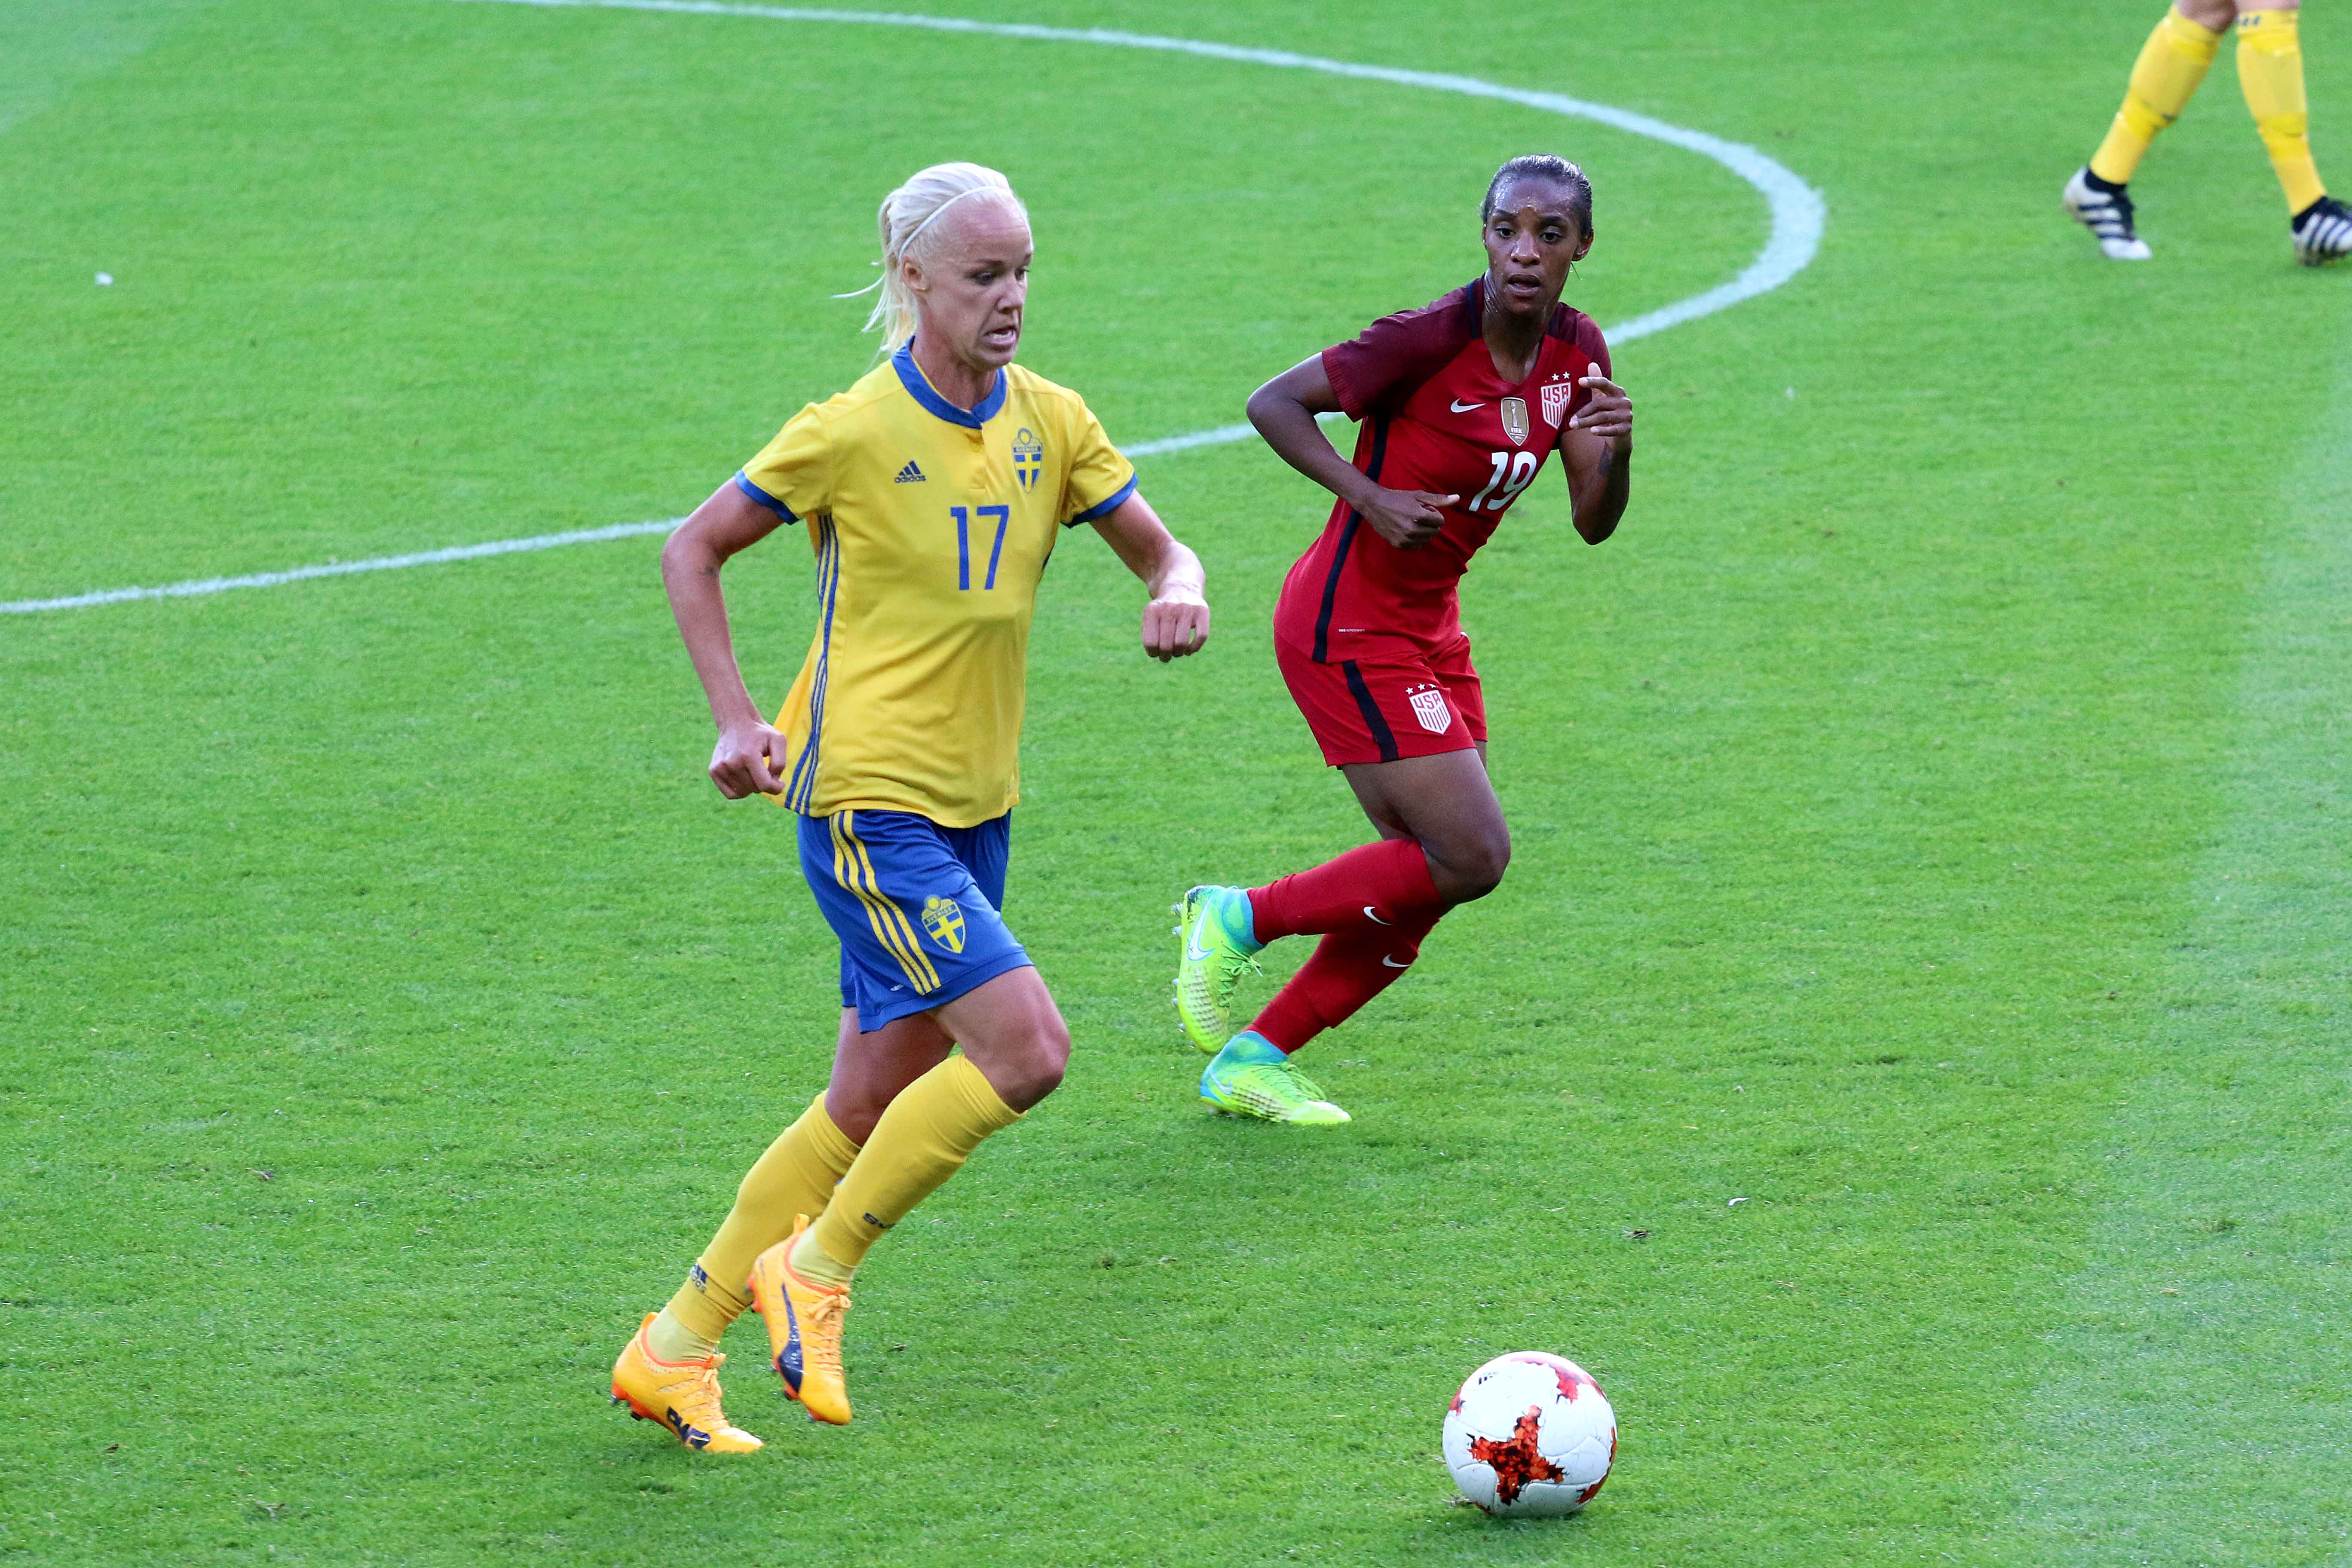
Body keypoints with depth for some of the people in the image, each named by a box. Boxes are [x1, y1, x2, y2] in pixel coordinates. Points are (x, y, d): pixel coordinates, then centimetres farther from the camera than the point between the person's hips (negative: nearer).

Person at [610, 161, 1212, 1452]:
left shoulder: (1050, 423, 5)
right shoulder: (854, 433, -11)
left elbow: (1155, 546, 13)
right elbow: (690, 552, -2)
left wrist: (1177, 593, -11)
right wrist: (737, 720, -9)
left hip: (974, 809, 7)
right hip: (868, 800, -7)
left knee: (878, 1105, 9)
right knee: (1026, 1047, -18)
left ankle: (676, 1349, 20)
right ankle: (813, 1271, -2)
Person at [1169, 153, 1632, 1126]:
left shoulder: (1577, 353, 0)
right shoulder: (1431, 340, -22)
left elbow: (1592, 524, 3)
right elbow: (1274, 404, -16)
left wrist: (1614, 452, -18)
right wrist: (1372, 500, -26)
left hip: (1429, 628, 8)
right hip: (1348, 627, -8)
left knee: (1427, 884, 8)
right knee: (1471, 857, -12)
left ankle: (1249, 1063, 20)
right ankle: (1237, 921, 5)